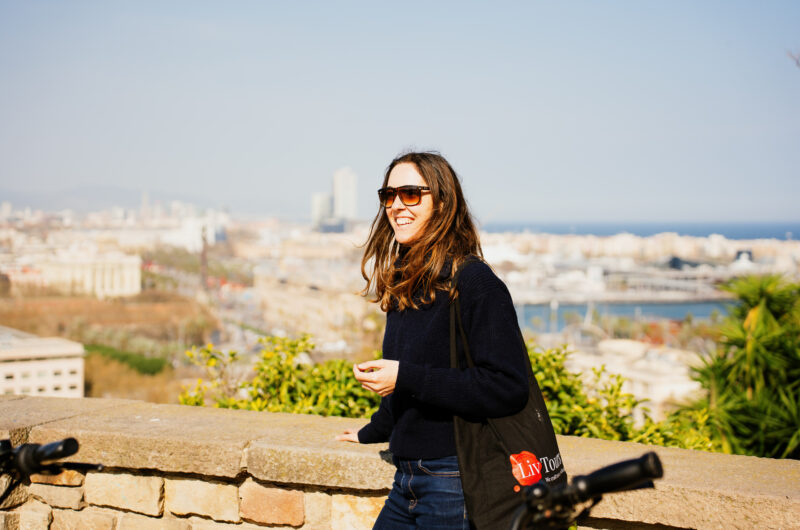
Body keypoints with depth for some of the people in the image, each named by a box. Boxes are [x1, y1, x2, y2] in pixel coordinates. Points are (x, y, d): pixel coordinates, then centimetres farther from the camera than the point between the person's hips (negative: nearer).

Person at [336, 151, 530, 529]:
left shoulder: (474, 282, -14)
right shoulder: (404, 284, 11)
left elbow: (508, 389, -22)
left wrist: (406, 377, -22)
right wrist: (373, 432, 40)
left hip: (456, 481, -8)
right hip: (408, 480, 8)